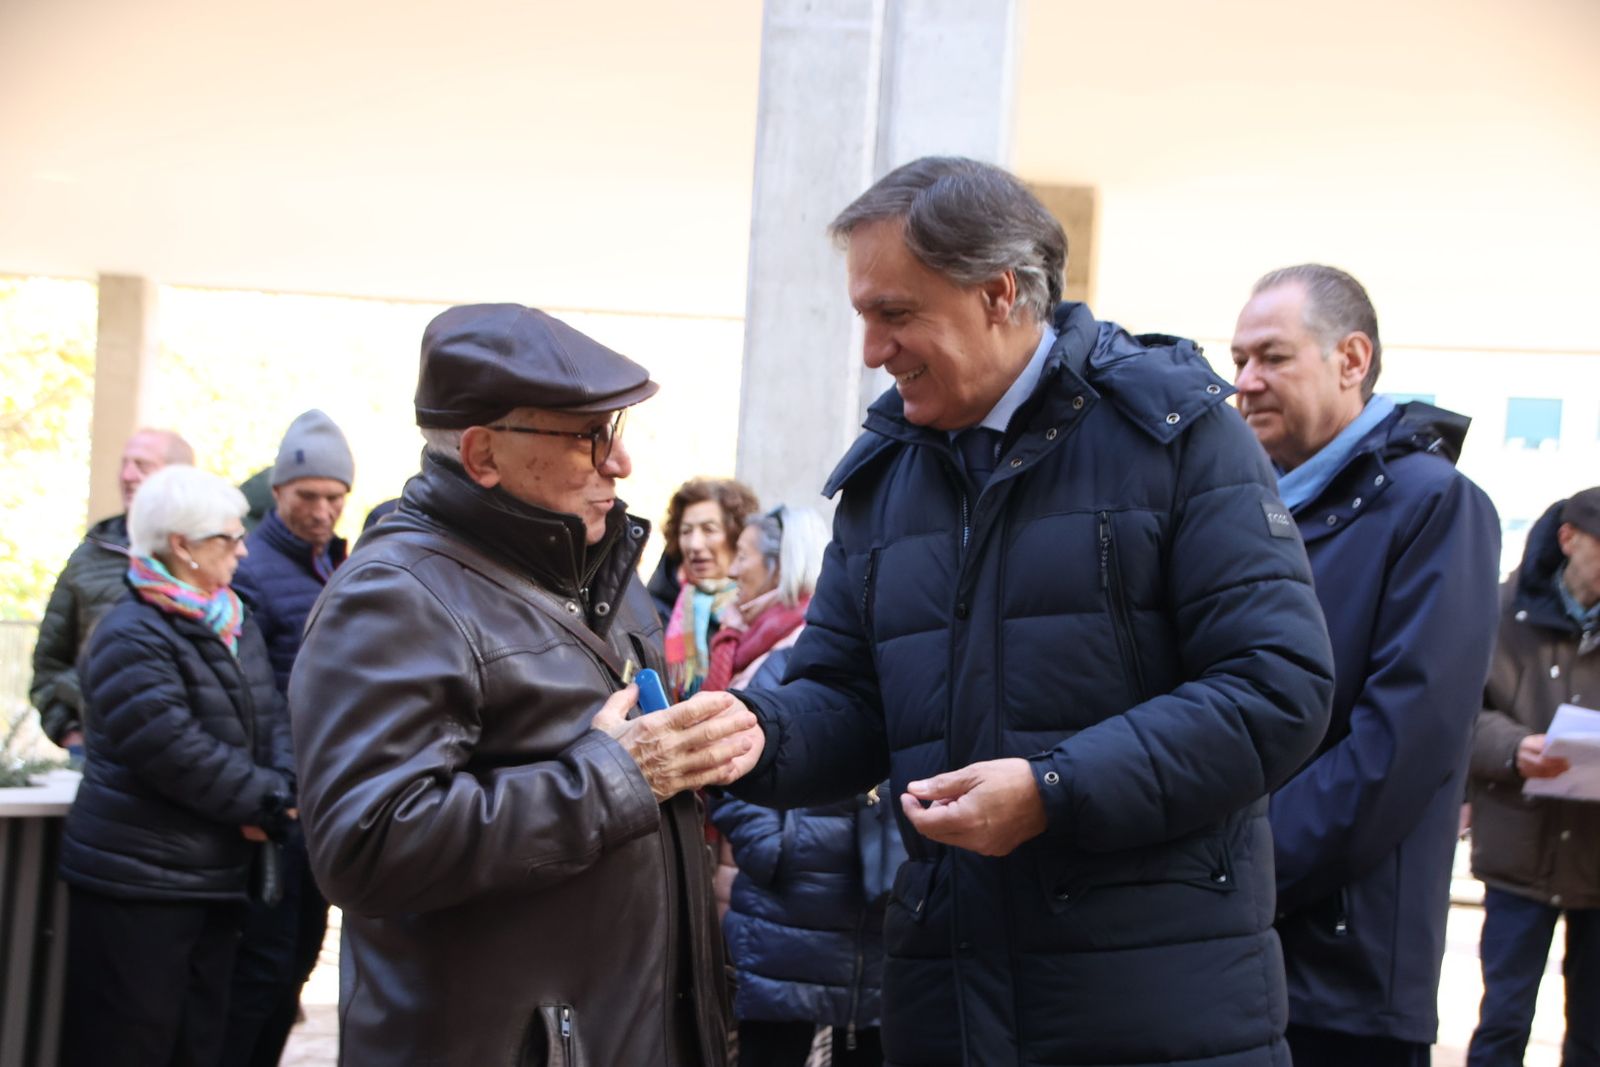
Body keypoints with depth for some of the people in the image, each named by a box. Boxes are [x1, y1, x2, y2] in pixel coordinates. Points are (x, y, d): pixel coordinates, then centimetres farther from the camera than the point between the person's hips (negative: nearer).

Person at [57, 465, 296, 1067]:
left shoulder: (235, 625, 12)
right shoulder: (131, 638, -16)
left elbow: (271, 718, 9)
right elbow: (174, 750, -23)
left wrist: (284, 787, -11)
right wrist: (264, 799, -16)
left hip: (217, 877, 9)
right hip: (136, 883, -8)